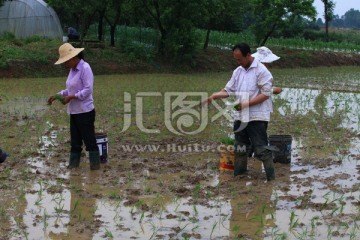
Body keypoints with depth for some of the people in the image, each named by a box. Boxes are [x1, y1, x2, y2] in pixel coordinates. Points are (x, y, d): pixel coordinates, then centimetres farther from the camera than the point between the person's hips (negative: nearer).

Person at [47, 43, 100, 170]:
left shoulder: (85, 68, -16)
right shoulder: (73, 70, 11)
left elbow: (88, 90, -21)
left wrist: (71, 97, -22)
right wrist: (57, 95, 7)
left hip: (85, 112, -9)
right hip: (74, 111, 9)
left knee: (89, 139, -1)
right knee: (75, 139, 15)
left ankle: (95, 164, 8)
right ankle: (73, 164, 23)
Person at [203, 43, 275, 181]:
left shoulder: (261, 71, -10)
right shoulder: (238, 71, 11)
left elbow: (265, 94, -16)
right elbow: (228, 90, 10)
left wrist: (246, 104, -22)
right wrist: (214, 96, -8)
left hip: (257, 117, -7)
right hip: (240, 116, 7)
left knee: (261, 148, -5)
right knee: (240, 148, 14)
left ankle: (271, 177, 3)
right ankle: (238, 176, 23)